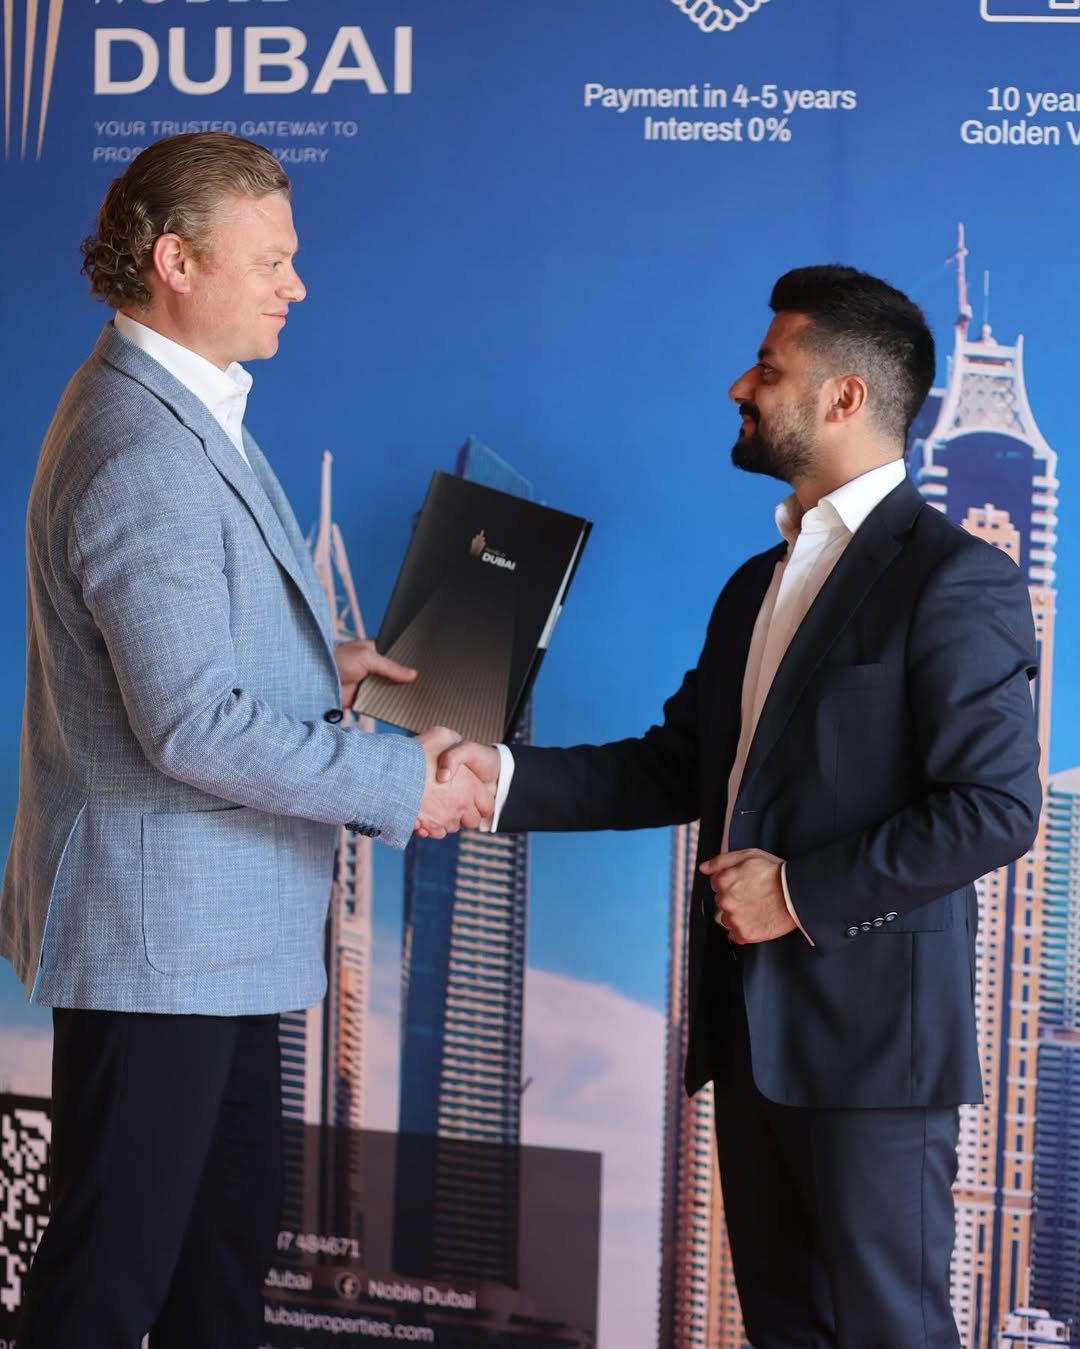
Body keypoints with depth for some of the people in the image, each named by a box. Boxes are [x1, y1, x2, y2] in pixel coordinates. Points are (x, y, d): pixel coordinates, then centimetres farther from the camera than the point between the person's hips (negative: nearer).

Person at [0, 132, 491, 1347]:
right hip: (157, 928, -10)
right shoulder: (141, 455, -22)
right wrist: (400, 784, -17)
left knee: (229, 1238, 20)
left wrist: (320, 662, 7)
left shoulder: (181, 408, 11)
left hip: (216, 926, 10)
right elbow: (192, 727, -26)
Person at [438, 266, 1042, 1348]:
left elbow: (997, 806, -17)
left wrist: (802, 891, -17)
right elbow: (675, 769, 15)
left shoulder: (955, 580, -11)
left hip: (870, 1033, -8)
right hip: (755, 1025, 9)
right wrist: (502, 778, 3)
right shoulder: (757, 585, 16)